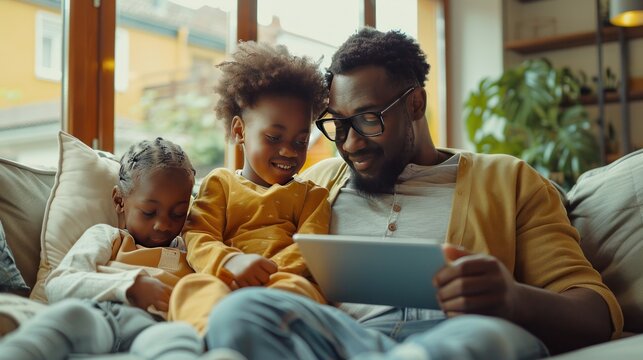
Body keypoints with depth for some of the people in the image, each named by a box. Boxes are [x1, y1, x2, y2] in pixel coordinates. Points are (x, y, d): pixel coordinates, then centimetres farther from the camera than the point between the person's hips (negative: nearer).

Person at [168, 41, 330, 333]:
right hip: (222, 283, 0)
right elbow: (197, 238, 9)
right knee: (193, 285, -37)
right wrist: (231, 262, -18)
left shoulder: (310, 194, 28)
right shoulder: (220, 183, 26)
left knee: (299, 286, -38)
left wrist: (267, 272, -16)